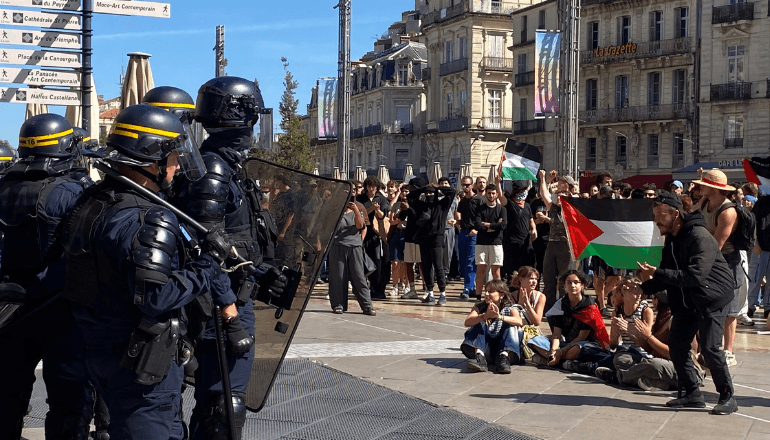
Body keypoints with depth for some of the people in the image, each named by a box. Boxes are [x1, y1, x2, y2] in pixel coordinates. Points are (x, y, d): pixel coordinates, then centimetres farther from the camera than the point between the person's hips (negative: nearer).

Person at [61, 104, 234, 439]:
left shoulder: (92, 205, 8)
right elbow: (155, 296, -29)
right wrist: (207, 264, -18)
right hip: (143, 364, -9)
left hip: (100, 350, 9)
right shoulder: (150, 220, -22)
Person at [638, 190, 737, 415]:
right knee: (676, 345, 3)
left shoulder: (699, 237, -22)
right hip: (686, 301, 9)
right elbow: (667, 277, 11)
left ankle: (727, 396, 1)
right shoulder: (672, 240, 7)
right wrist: (642, 288, -3)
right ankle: (691, 394, 15)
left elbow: (696, 276, -31)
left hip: (711, 297, -9)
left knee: (709, 347, -13)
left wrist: (657, 273, -30)